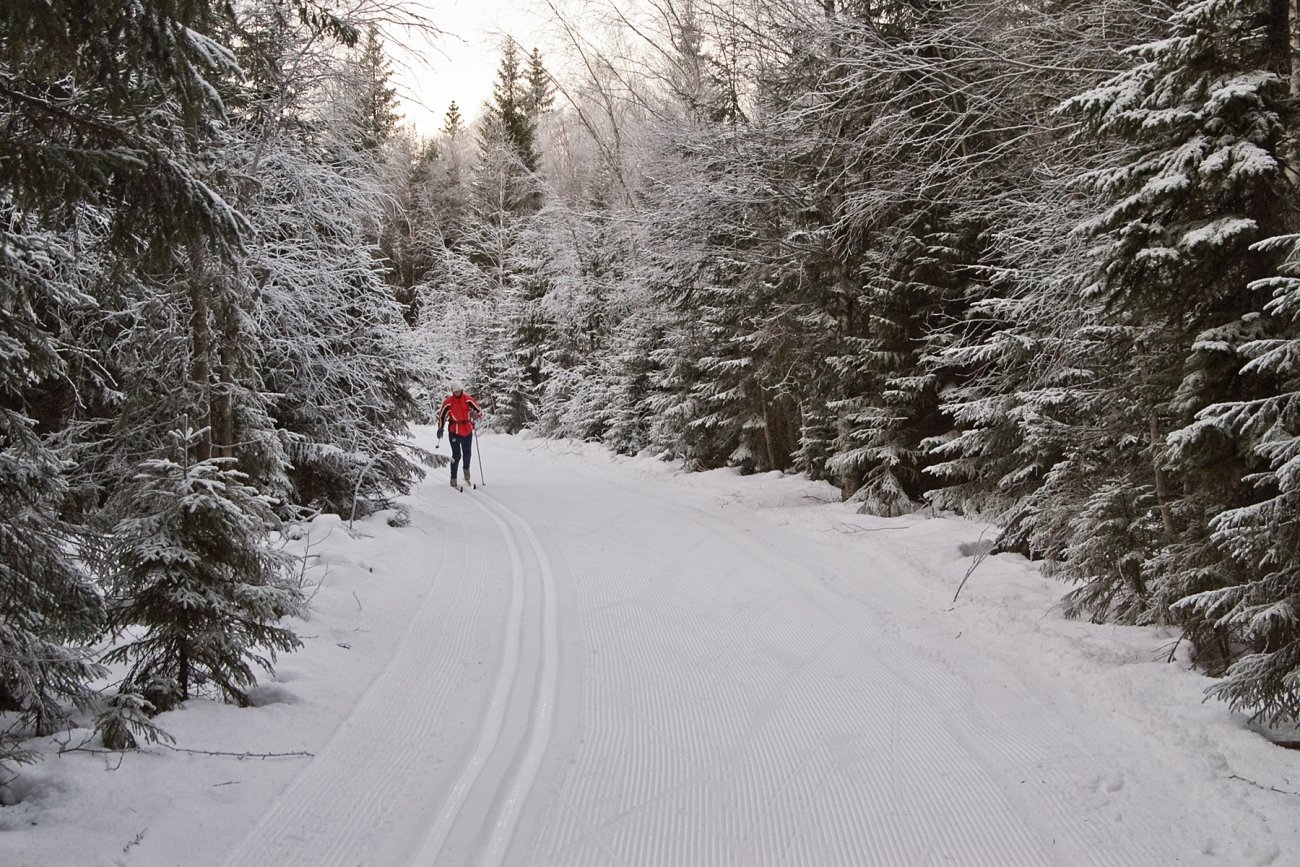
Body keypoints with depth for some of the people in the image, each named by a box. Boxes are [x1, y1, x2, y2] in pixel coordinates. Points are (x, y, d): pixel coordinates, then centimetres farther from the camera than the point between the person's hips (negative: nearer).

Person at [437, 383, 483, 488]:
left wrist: (475, 414, -24)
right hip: (454, 431, -2)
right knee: (456, 455, -8)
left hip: (467, 430, 3)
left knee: (467, 452, 13)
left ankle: (466, 471, 39)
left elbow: (479, 411, -1)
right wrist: (440, 429, -1)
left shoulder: (468, 400, -4)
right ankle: (453, 478, -1)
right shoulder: (448, 402, -7)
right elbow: (441, 415, 4)